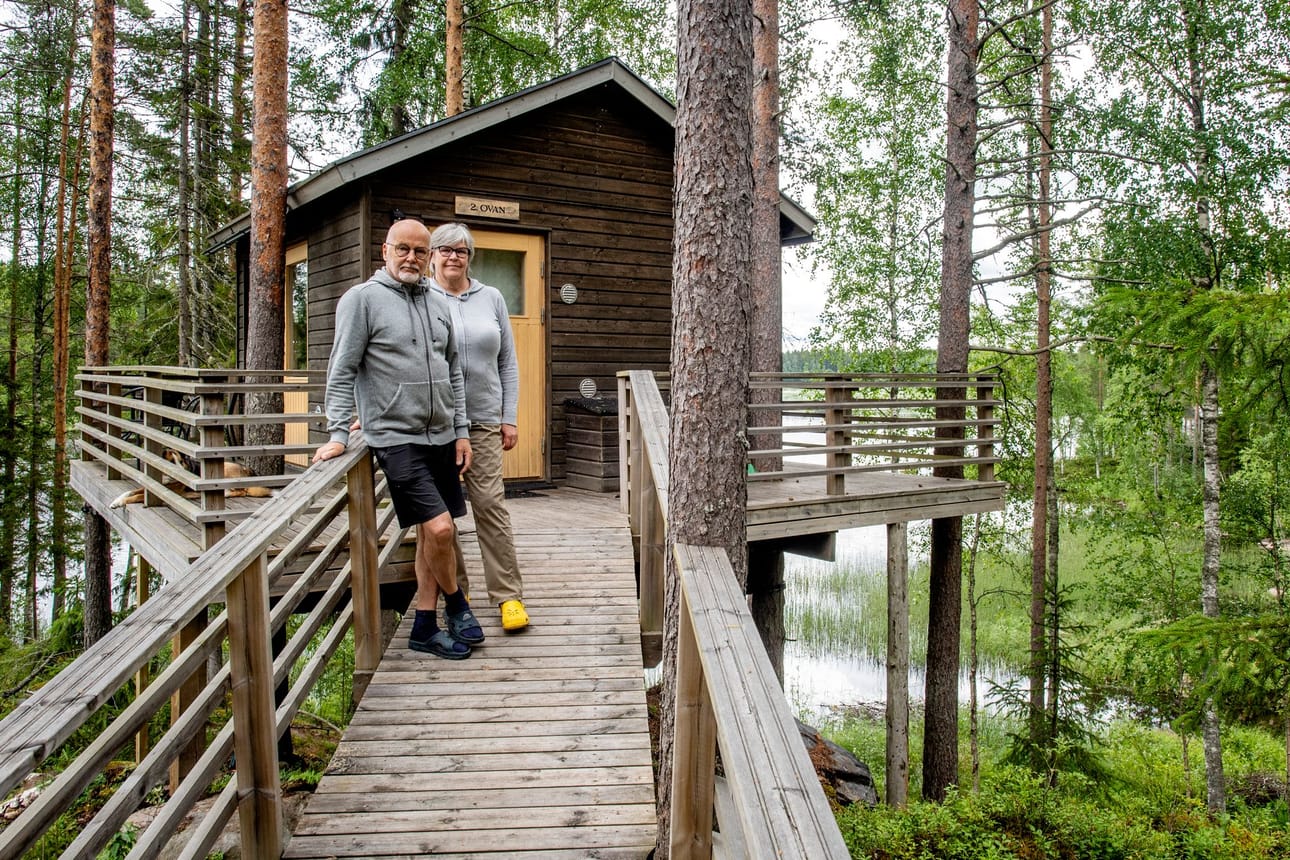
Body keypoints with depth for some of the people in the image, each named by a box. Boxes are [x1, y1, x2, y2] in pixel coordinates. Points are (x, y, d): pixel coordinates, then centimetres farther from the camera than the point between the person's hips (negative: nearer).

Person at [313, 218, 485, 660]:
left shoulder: (437, 303, 13)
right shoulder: (361, 299, -4)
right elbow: (342, 372, -6)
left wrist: (461, 431, 11)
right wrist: (338, 433, -12)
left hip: (441, 437, 6)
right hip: (396, 436, -6)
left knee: (433, 534, 10)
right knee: (438, 528, -14)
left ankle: (424, 628, 23)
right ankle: (457, 605, 14)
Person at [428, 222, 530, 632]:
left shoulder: (491, 298, 9)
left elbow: (507, 362, 11)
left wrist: (509, 417, 5)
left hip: (482, 419, 1)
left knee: (490, 504, -3)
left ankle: (508, 595, 3)